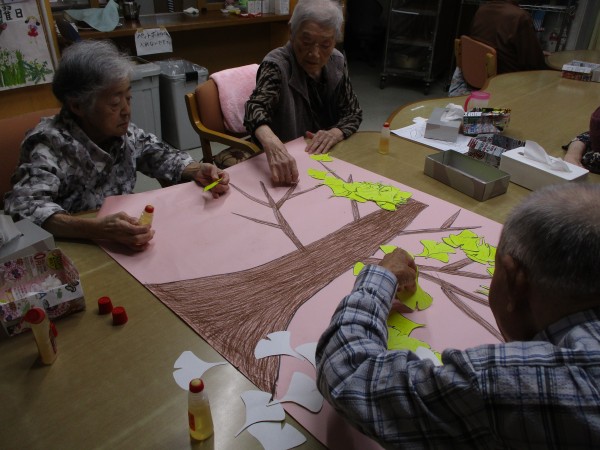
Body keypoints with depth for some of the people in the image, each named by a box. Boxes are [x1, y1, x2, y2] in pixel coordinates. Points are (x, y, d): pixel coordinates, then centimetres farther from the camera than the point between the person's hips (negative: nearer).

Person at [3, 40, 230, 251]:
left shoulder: (122, 131, -3)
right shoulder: (50, 145, -21)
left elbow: (158, 155, 11)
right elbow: (23, 207, -33)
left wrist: (196, 170, -8)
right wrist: (96, 229, -48)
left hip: (124, 244, 5)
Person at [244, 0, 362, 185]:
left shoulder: (337, 62, 0)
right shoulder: (277, 66, -18)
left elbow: (353, 112, 4)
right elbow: (256, 108, -34)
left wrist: (335, 133, -17)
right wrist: (273, 146, -55)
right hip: (286, 164, -3)